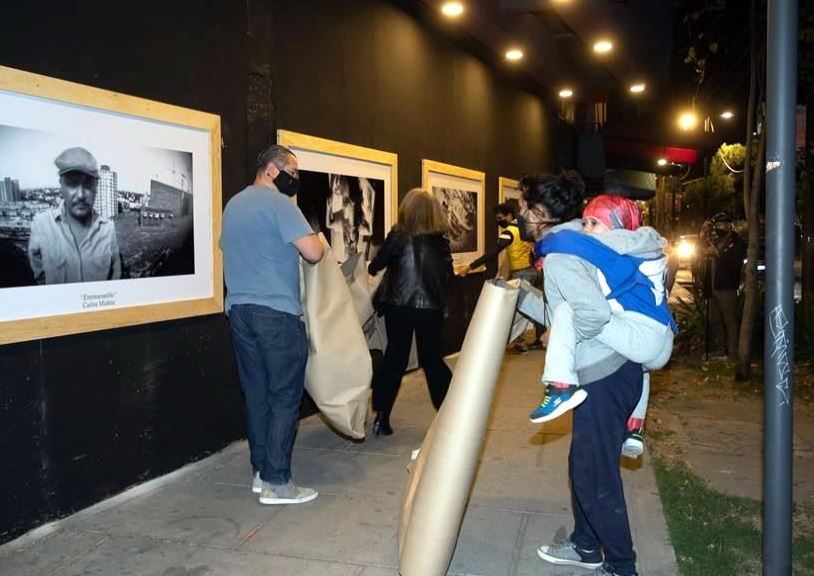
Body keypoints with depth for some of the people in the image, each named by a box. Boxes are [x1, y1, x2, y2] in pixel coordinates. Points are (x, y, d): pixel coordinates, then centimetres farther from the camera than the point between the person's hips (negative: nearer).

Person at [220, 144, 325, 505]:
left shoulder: (233, 205, 16)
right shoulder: (278, 203, -10)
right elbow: (313, 253, -18)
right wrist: (319, 243, 4)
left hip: (239, 309, 8)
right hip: (276, 311, -8)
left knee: (256, 394, 12)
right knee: (284, 397, -1)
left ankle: (260, 471, 19)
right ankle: (276, 482, 2)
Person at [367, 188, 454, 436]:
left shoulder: (398, 236, -7)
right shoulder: (440, 240, 0)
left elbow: (375, 266, 0)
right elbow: (448, 274, 5)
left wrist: (371, 266, 22)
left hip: (398, 305, -1)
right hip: (430, 307, 1)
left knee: (395, 358, 9)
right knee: (432, 359, 15)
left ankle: (382, 417, 9)